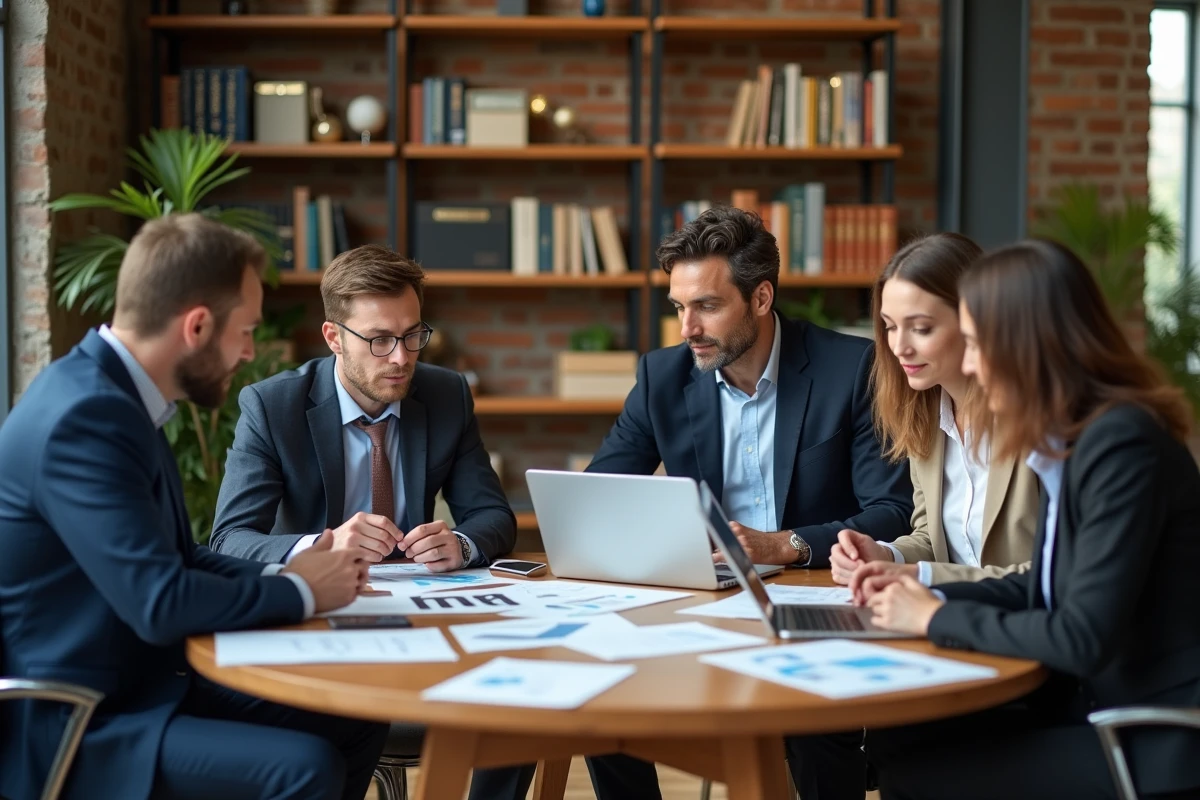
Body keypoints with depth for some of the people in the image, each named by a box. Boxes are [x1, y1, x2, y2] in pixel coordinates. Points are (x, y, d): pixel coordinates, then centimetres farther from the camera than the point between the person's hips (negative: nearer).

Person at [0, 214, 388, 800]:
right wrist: (300, 591, -13)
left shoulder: (115, 395, 7)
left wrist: (286, 573, -2)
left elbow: (176, 559, 15)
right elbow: (160, 603, -28)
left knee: (355, 727, 4)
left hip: (135, 689, 10)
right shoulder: (86, 415, -23)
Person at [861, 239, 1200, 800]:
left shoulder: (1122, 443, -21)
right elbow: (1048, 589, 16)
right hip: (1100, 712, 8)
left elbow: (1084, 637, -24)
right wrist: (929, 596, 4)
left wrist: (936, 619, -13)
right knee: (893, 741, 1)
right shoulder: (1078, 437, 7)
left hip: (1153, 750, -8)